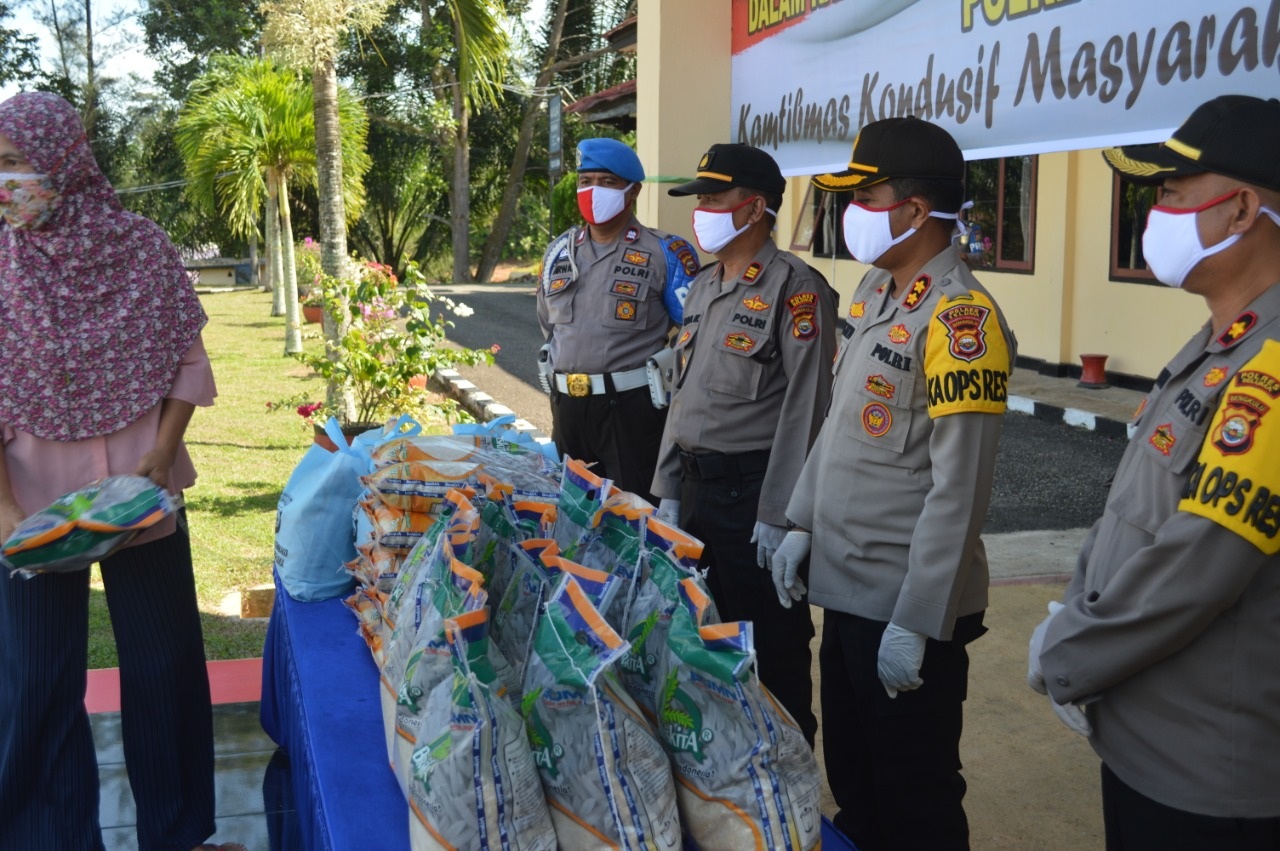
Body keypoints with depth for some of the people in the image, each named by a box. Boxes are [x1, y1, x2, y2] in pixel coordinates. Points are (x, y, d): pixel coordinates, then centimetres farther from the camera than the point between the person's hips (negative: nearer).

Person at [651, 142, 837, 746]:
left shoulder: (794, 289, -13)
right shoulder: (704, 286, 13)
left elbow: (803, 411, -16)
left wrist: (779, 514, -18)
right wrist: (669, 489, 14)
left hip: (752, 488, -8)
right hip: (696, 485, 8)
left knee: (772, 648, 4)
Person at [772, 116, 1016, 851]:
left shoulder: (960, 316, -20)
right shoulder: (875, 291, 8)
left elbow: (958, 492, -21)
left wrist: (916, 622, -20)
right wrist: (803, 524, 13)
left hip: (904, 605, -8)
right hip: (845, 586, 8)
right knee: (852, 776, 23)